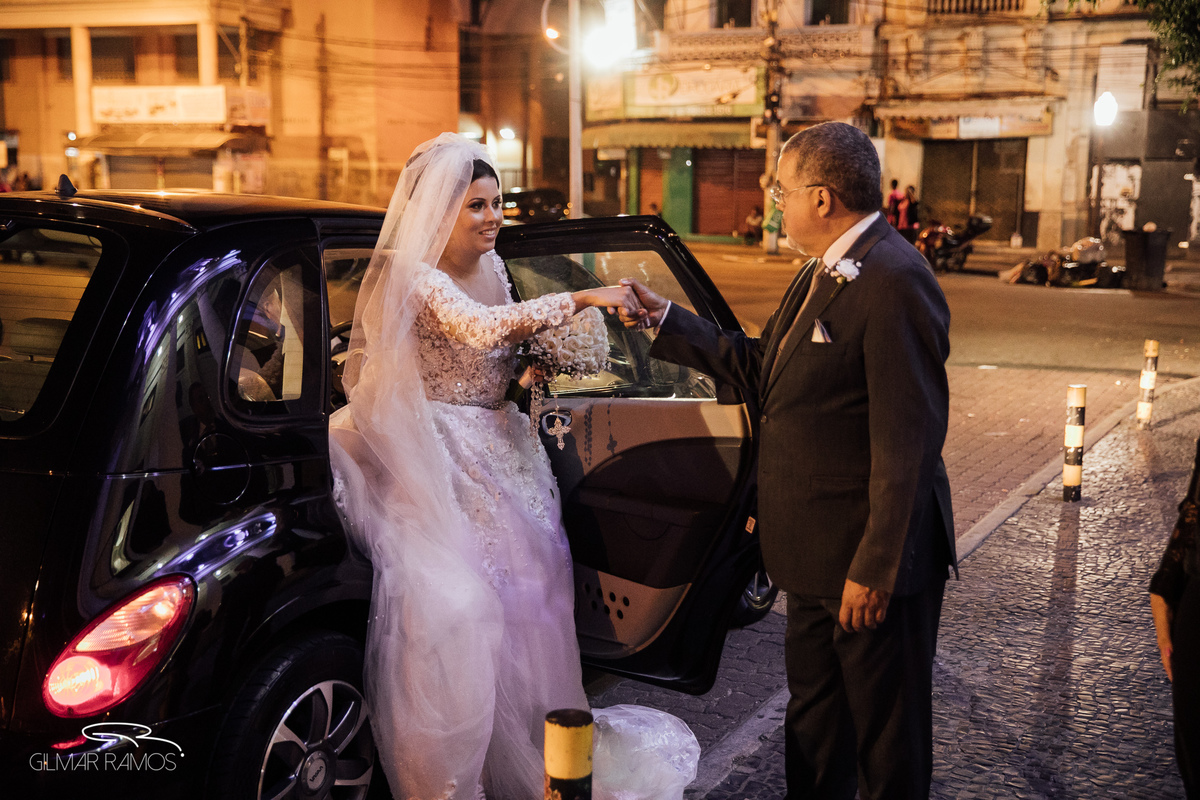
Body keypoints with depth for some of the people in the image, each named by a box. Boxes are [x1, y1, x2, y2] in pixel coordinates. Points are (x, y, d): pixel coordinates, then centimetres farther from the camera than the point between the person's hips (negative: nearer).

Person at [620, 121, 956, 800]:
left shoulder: (894, 282, -22)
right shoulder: (823, 273, 10)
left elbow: (908, 443, -25)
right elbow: (758, 366, 17)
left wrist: (875, 568, -23)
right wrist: (664, 319, 16)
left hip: (873, 562, -10)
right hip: (816, 553, 10)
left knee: (888, 734, 9)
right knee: (814, 717, 24)